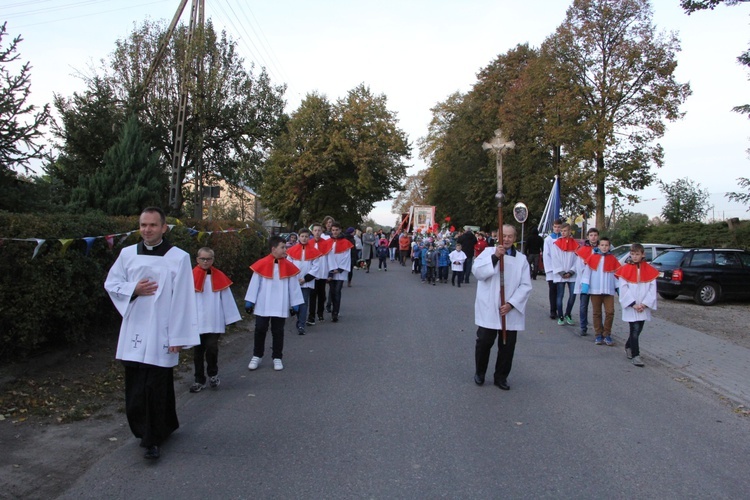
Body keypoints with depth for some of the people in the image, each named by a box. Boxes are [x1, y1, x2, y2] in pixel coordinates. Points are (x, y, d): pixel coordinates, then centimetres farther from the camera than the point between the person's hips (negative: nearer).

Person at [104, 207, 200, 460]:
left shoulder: (179, 257, -7)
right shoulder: (127, 253, 5)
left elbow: (182, 300, -8)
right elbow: (110, 283, 14)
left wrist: (178, 337, -10)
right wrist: (133, 289, -7)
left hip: (161, 332, -4)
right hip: (134, 331, 4)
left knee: (156, 388, -1)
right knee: (134, 387, 11)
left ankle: (153, 439, 15)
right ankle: (145, 430, 33)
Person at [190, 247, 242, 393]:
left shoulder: (219, 277, 2)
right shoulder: (192, 277, -3)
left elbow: (227, 299, 5)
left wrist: (229, 318, 5)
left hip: (215, 322, 0)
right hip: (196, 322, 0)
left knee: (212, 348, -7)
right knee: (198, 351, 9)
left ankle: (213, 374, 19)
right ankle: (199, 380, 23)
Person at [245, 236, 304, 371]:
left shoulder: (288, 266, -2)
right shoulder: (261, 264, -8)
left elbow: (293, 285, 3)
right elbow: (254, 283, -2)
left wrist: (295, 303, 4)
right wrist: (249, 301, -1)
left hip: (280, 307, 1)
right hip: (262, 306, -1)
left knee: (278, 332, 9)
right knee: (260, 330, 8)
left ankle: (277, 358, 21)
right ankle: (256, 356, 23)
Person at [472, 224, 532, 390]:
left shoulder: (521, 258, 6)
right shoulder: (488, 252, 3)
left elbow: (526, 285, -1)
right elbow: (477, 272, -13)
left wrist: (511, 304, -12)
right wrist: (495, 257, -22)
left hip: (511, 311, 2)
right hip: (488, 309, -2)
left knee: (507, 345, 7)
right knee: (484, 342, 1)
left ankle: (501, 377, 23)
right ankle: (479, 372, 24)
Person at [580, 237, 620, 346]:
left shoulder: (613, 259, 5)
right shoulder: (592, 258, 1)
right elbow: (587, 271, 2)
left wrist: (618, 287, 6)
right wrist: (585, 284, -5)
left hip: (609, 290, 0)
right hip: (595, 290, 0)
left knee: (610, 312, -8)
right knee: (597, 313, 7)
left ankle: (607, 334, 5)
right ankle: (599, 335, 16)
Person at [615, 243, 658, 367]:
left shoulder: (650, 270, 4)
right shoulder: (625, 270, -3)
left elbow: (652, 289, 1)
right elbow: (624, 289, -6)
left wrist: (644, 303, -9)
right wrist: (633, 304, -12)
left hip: (644, 308, 3)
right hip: (630, 307, -3)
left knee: (638, 329, 11)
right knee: (635, 330, -8)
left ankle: (628, 347, 34)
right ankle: (635, 355, -3)